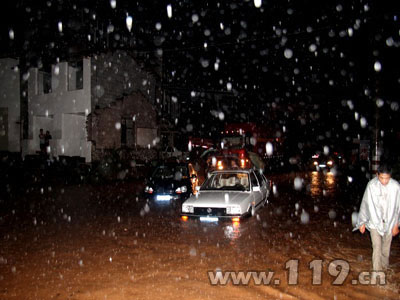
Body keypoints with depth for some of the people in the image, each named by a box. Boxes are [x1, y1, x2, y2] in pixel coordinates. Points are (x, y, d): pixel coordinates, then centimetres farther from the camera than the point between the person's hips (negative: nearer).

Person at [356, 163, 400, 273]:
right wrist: (362, 223, 1)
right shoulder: (371, 185, -16)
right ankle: (377, 271, 3)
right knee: (377, 247, -5)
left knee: (386, 247, 17)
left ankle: (384, 267, 38)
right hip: (375, 222, -1)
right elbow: (365, 204, -5)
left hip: (389, 222, 2)